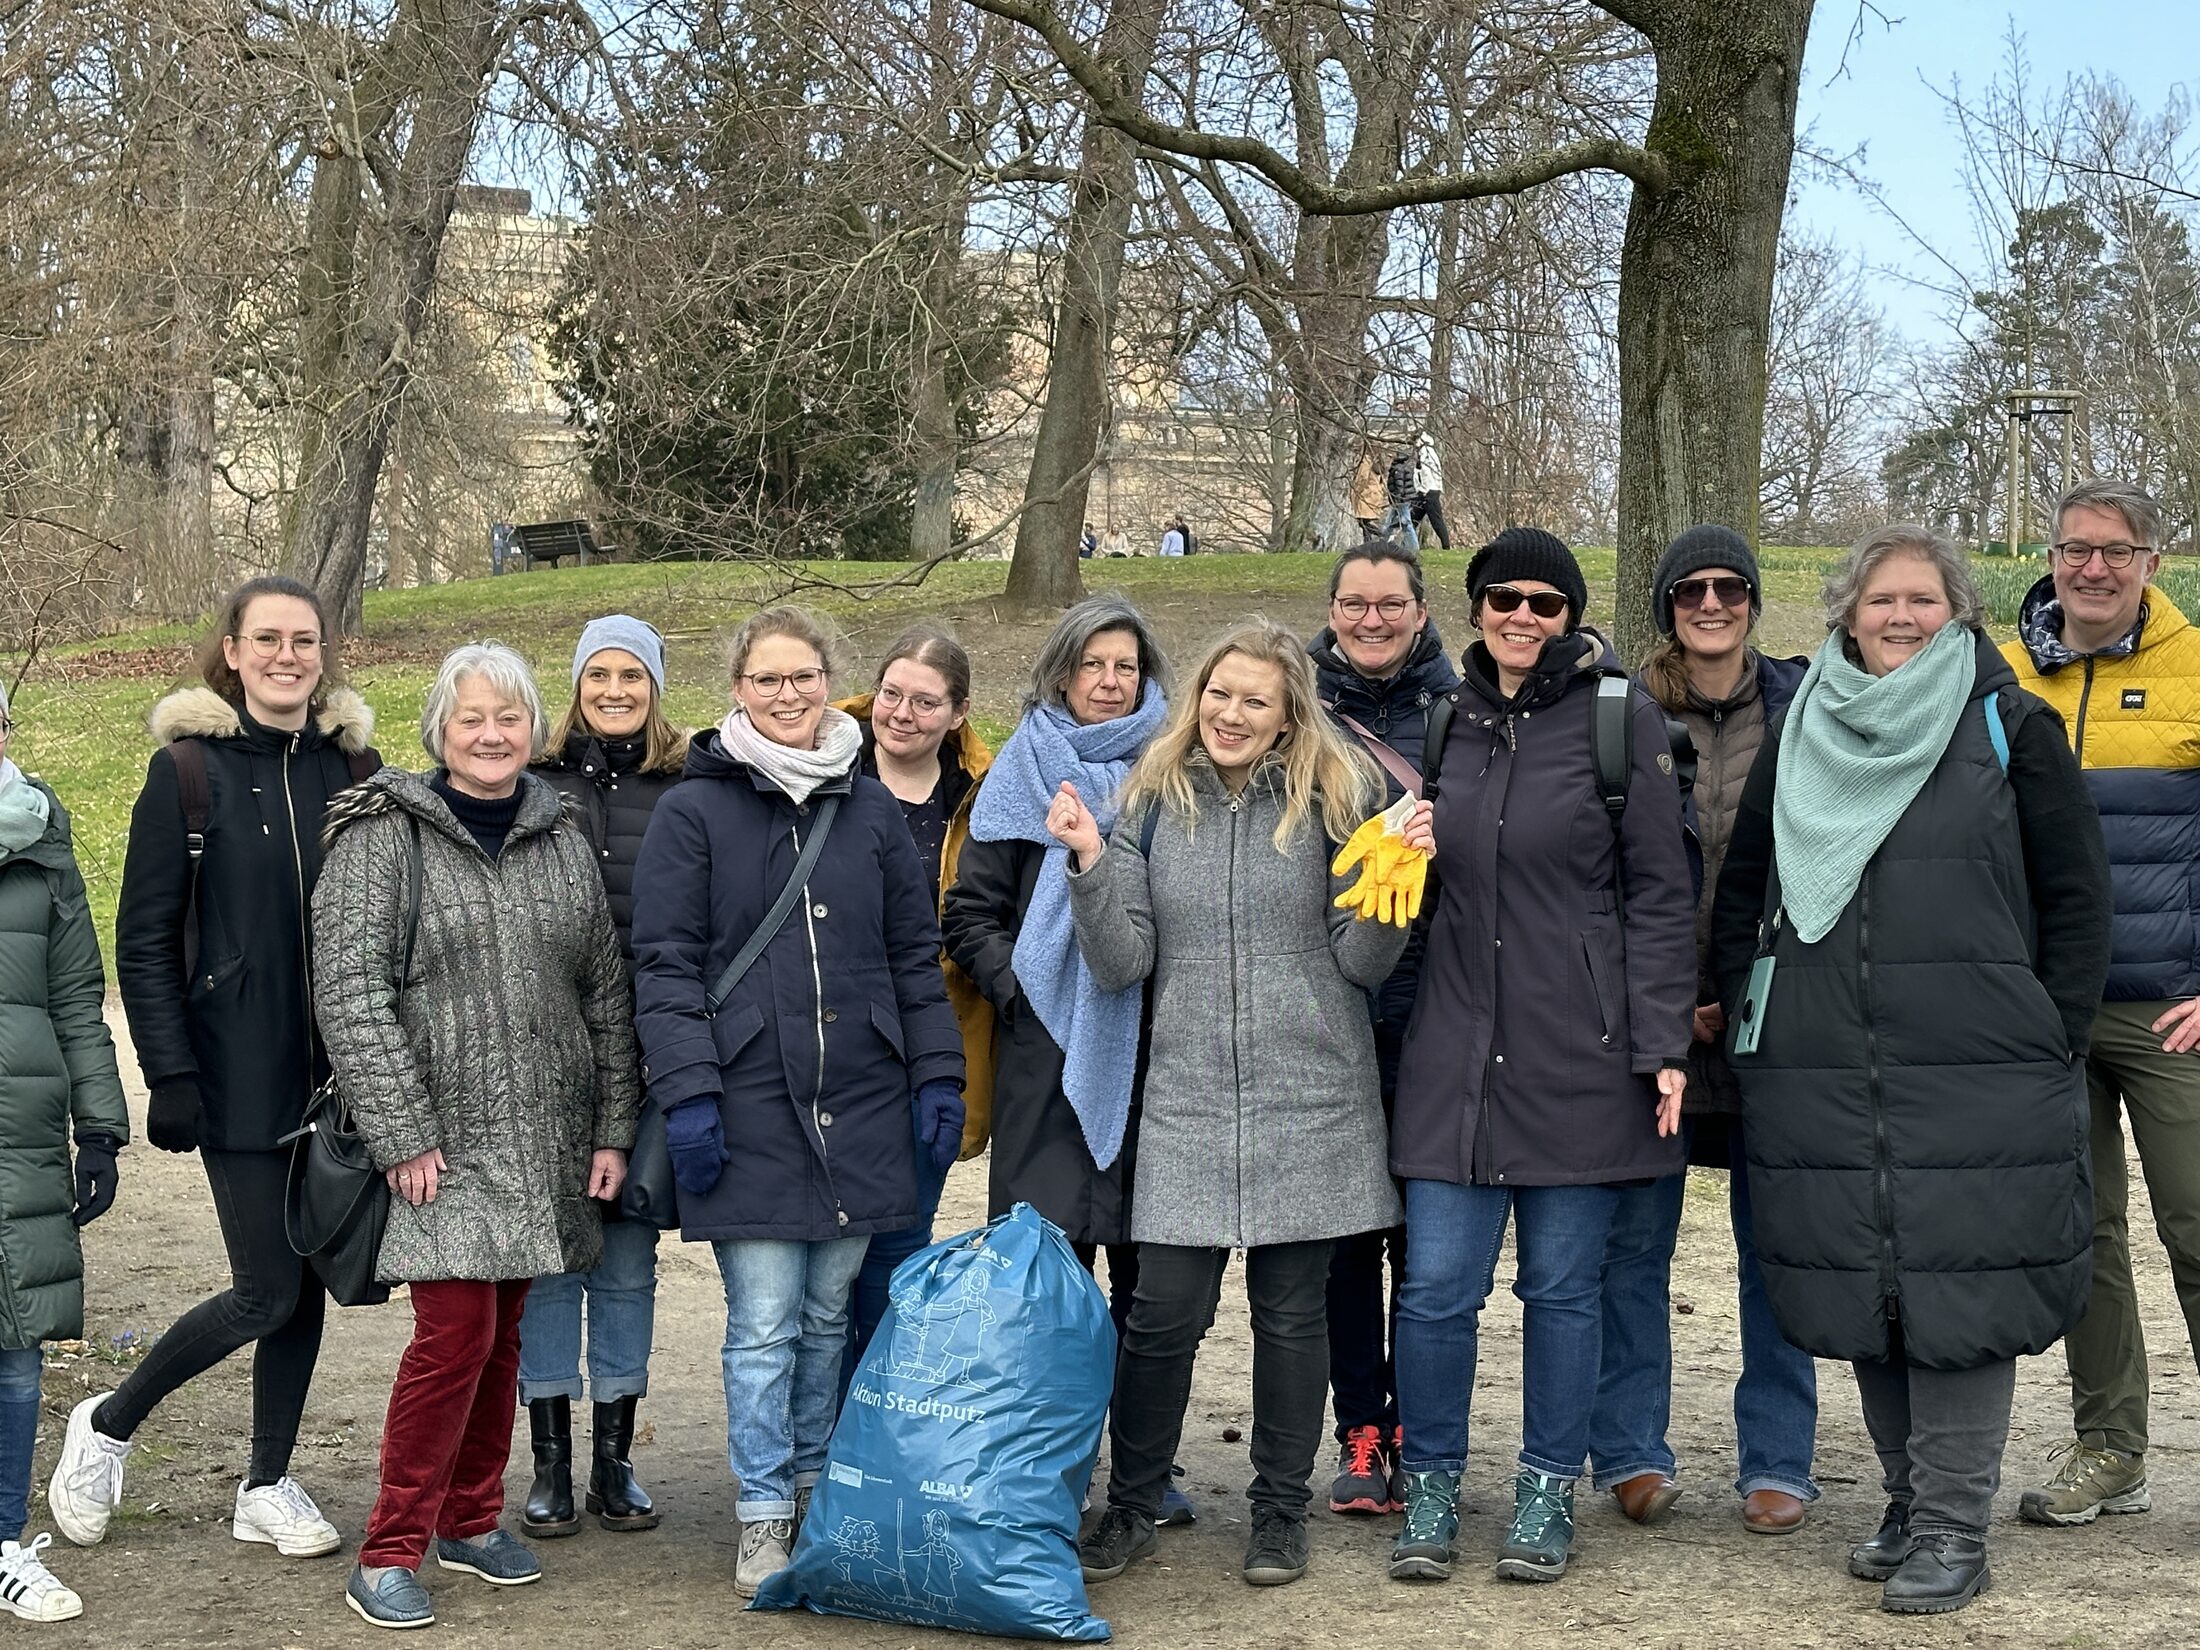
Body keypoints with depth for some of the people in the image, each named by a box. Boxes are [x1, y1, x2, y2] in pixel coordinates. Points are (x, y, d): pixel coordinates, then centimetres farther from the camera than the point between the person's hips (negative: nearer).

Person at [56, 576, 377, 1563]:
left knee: (308, 1282, 9)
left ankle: (268, 1486, 24)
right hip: (239, 1077, -4)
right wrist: (170, 1077, -12)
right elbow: (143, 942, -5)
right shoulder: (187, 770, -5)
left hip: (335, 1075, 4)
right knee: (267, 1291, -6)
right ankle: (105, 1427, 16)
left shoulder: (353, 768, 6)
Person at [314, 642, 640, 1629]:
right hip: (438, 1140, -5)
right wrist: (402, 1133, -15)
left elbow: (608, 995, 12)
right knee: (455, 1328, -12)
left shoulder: (563, 844, 10)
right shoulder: (384, 837, -5)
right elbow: (349, 991, -11)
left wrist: (611, 1130, 7)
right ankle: (389, 1553, -1)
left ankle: (472, 1520, 26)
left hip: (539, 1142, 5)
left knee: (502, 1333, 11)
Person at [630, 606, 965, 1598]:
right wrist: (687, 1095, -11)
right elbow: (665, 966, -4)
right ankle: (764, 1522, 9)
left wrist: (938, 1077, 7)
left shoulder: (870, 809, 11)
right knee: (763, 1323, -2)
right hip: (749, 1110, -3)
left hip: (860, 1108, 3)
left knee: (830, 1316, 12)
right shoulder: (694, 813, 0)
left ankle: (817, 1494, 26)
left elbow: (915, 956, 13)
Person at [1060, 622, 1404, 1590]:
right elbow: (1120, 967, 0)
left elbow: (1363, 963, 1)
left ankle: (1280, 1511, 21)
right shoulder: (1155, 803, 5)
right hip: (1188, 1099, 1)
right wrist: (1091, 863, -12)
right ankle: (1130, 1507, 17)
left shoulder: (1331, 801, 2)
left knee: (1292, 1312, 6)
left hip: (1309, 1100, -1)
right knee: (1164, 1313, -1)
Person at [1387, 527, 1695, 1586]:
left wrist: (1662, 1044, -8)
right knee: (1437, 1285, 0)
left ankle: (1547, 1497, 19)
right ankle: (1430, 1490, 16)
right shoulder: (1451, 719, 12)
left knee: (1562, 1286, 5)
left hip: (1580, 1052, -3)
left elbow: (1661, 890, -3)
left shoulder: (1619, 716, -2)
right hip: (1455, 1048, 3)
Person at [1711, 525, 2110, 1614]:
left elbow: (2077, 899, 3)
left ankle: (1952, 1531, 2)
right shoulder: (1797, 742, 13)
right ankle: (1909, 1503, 21)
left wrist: (2045, 1045, -3)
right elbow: (1740, 894, 21)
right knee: (1862, 1296, 7)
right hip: (1823, 1086, 4)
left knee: (1958, 1292, -6)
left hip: (1977, 1085, -3)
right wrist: (1752, 1013, 11)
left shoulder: (2012, 730, 4)